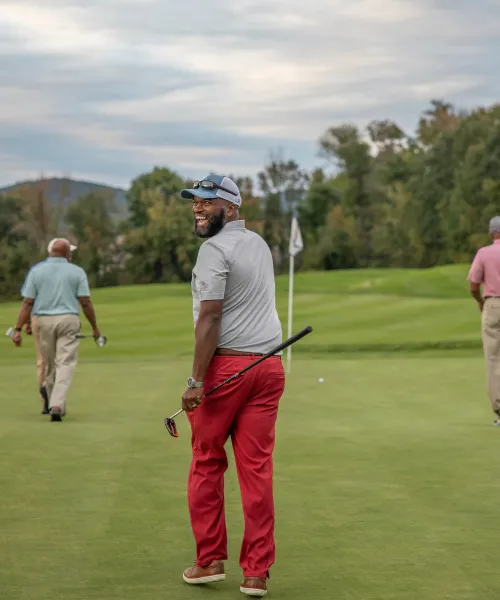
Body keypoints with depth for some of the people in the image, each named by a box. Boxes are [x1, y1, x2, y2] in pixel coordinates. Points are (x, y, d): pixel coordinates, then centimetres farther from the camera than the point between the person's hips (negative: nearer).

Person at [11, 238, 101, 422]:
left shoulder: (36, 271, 3)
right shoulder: (77, 272, 2)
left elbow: (27, 303, -2)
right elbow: (86, 303, -3)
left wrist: (18, 329, -2)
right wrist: (94, 327, 8)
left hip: (44, 322, 2)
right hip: (69, 320, -2)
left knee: (49, 366, 15)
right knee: (65, 365, -6)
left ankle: (56, 406, 25)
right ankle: (57, 406, -23)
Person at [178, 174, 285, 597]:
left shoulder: (215, 249, -9)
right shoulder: (261, 244, 16)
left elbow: (210, 317, -16)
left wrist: (196, 380, -17)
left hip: (225, 367, -6)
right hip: (269, 366, 6)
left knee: (207, 463, 8)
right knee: (258, 467, 4)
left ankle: (210, 560, 11)